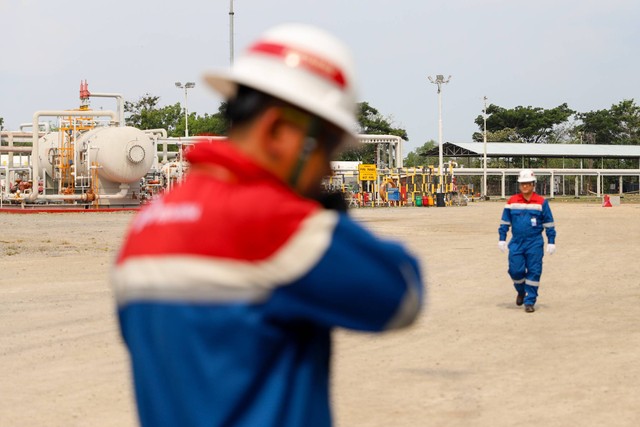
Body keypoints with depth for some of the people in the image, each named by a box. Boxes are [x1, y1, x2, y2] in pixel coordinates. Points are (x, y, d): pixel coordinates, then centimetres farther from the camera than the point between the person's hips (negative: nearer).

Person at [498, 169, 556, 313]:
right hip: (516, 242, 1)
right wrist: (502, 239, 6)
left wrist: (551, 242, 1)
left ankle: (530, 301, 6)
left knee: (533, 272, -3)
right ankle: (521, 291, 26)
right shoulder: (512, 201, 5)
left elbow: (549, 224, 4)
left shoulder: (541, 202, 0)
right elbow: (505, 222, 11)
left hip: (535, 243, -1)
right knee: (515, 270, -4)